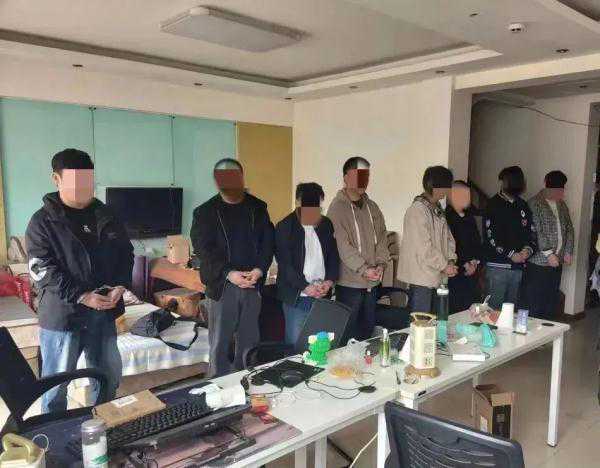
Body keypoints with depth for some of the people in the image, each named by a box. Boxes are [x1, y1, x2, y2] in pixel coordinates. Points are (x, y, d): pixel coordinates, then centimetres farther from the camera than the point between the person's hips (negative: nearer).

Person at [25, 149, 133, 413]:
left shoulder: (105, 215, 6)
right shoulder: (43, 221, -7)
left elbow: (125, 252, 11)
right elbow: (43, 271, -14)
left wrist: (120, 285, -7)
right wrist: (82, 296, -23)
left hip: (103, 313, 5)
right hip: (61, 315, -5)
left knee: (110, 376, 18)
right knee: (56, 382, 8)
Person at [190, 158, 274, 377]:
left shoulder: (258, 208, 8)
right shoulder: (205, 212, 0)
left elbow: (268, 241, 6)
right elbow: (203, 249, -7)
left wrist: (259, 269, -10)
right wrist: (229, 273, -17)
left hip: (253, 283, 3)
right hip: (221, 285, -2)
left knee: (249, 340, 11)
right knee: (220, 342, 3)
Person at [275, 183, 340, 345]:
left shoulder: (325, 224, 10)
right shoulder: (284, 227, -6)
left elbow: (334, 255, 13)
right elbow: (285, 264, -11)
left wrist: (329, 281, -2)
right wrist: (305, 287, -16)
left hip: (322, 296, 4)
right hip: (296, 297, -4)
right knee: (295, 344, 1)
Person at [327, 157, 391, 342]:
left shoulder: (372, 206, 11)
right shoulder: (338, 207, -10)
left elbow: (381, 236, 9)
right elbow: (342, 244, -16)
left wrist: (381, 264, -5)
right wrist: (364, 269, -19)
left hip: (372, 281, 7)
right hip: (349, 281, -6)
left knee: (368, 330, 17)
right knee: (348, 335, 3)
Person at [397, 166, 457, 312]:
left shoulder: (437, 209, 13)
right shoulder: (417, 210, -18)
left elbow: (447, 236, 15)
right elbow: (424, 247, -21)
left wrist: (451, 260, 0)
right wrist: (444, 266, -13)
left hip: (435, 277, 9)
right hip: (421, 277, -9)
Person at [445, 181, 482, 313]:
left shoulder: (469, 216, 18)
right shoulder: (447, 216, -9)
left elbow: (477, 241, 17)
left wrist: (475, 260, 1)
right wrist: (464, 264, -11)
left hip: (471, 271, 8)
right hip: (455, 271, -7)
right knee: (456, 310, -6)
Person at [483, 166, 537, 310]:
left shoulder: (523, 206, 15)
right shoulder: (494, 204, -3)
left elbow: (531, 231, 15)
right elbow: (490, 236, -11)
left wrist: (528, 249, -6)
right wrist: (511, 254, -14)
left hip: (519, 266, 6)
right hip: (498, 265, -6)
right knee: (494, 308, -3)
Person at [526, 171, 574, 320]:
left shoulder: (561, 204, 15)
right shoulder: (534, 203, -9)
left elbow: (569, 228, 18)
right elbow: (535, 232, -15)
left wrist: (568, 251, 6)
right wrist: (549, 254, -18)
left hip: (557, 262, 7)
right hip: (539, 262, -7)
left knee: (551, 305, 11)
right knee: (535, 306, -2)